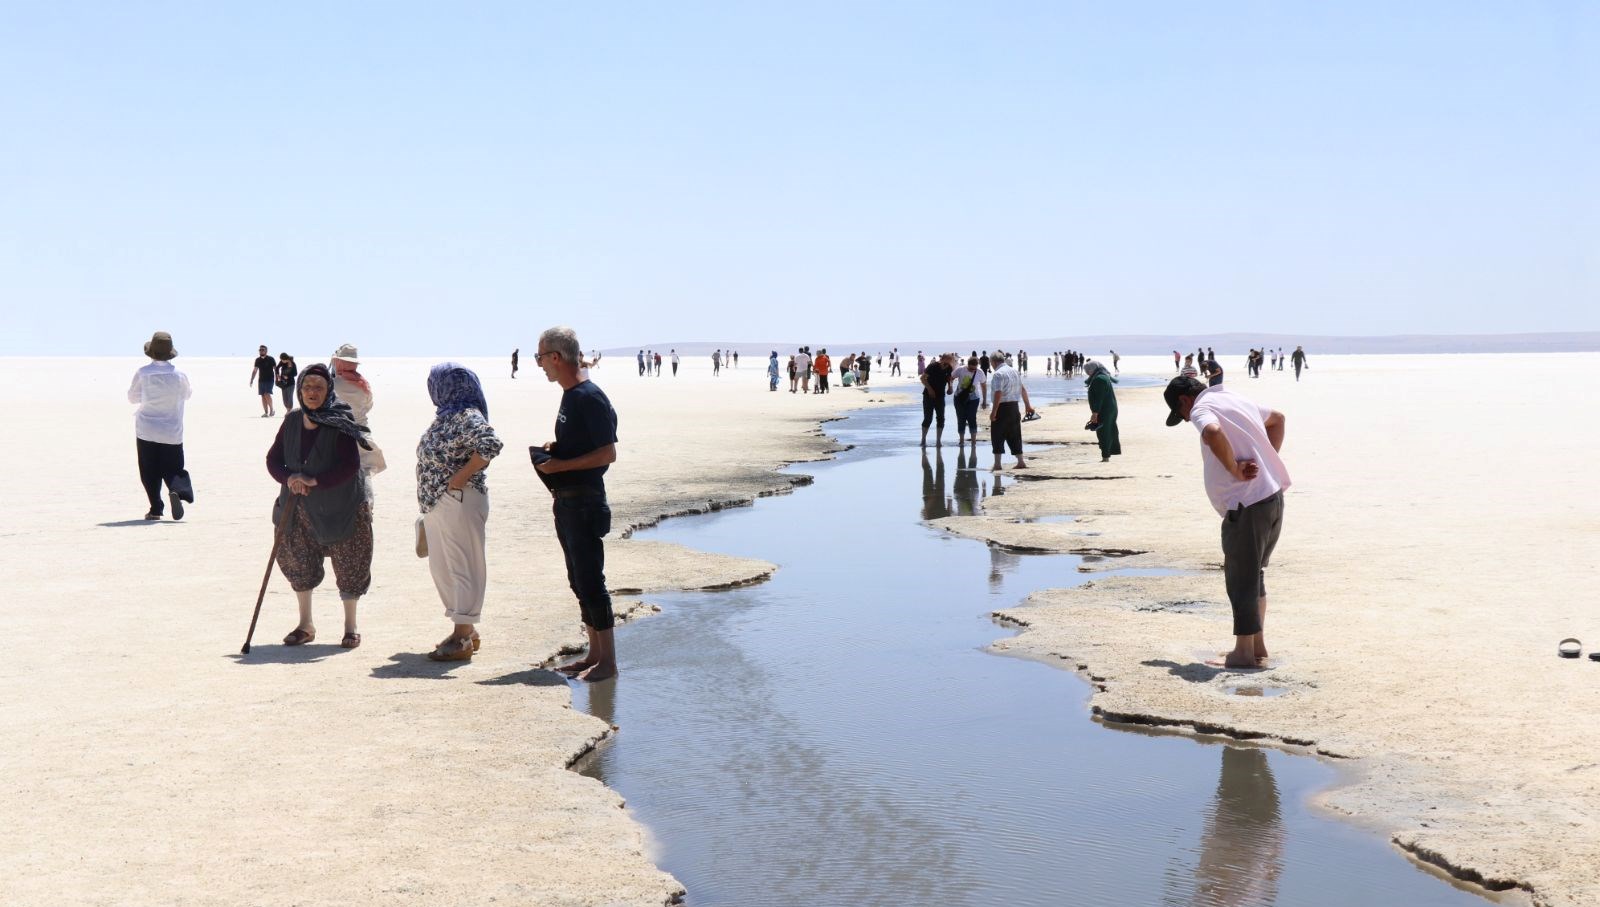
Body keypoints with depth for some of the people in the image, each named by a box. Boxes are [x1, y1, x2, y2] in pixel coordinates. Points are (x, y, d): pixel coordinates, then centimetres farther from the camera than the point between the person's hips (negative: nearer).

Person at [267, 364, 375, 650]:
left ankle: (351, 626, 19)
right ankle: (305, 625, 27)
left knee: (348, 565, 2)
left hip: (341, 507, -5)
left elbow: (350, 465, -20)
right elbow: (273, 458, 5)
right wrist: (289, 478, -15)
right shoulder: (292, 421, 3)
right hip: (300, 509, 5)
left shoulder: (340, 424, -13)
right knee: (298, 562, 11)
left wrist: (313, 481, -25)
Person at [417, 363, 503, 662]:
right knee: (441, 568, 15)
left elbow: (491, 445, -30)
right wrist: (429, 502, 17)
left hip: (459, 501, -10)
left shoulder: (468, 416, -14)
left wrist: (462, 475, -22)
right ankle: (466, 629, 26)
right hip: (436, 503, 10)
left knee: (462, 567, -4)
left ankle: (463, 639, 1)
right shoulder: (447, 415, 15)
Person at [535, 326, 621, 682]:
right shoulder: (569, 396, 15)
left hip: (584, 501, -10)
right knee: (579, 580, 13)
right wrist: (553, 451, 8)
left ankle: (608, 661, -2)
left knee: (590, 579, -7)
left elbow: (608, 453, -19)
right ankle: (594, 654, 20)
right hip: (566, 500, 10)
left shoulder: (590, 397, -15)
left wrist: (562, 465, -18)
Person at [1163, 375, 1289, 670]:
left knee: (1240, 579, 2)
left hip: (1246, 504, -9)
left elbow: (1213, 433, -33)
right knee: (1254, 574, 20)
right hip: (1273, 496, 9)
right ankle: (1258, 646, 25)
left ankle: (1244, 652, 9)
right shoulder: (1235, 400, 19)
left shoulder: (1202, 408, -9)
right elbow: (1277, 419, 34)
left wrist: (1235, 469, -20)